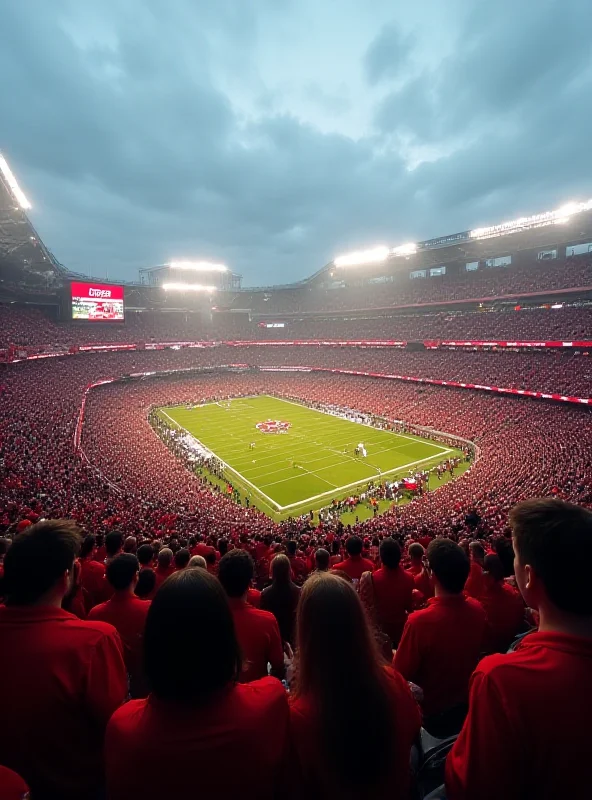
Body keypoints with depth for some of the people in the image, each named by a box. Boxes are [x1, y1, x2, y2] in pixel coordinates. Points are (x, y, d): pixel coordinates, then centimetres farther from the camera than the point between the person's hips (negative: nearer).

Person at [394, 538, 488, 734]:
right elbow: (476, 651, 3)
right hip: (469, 707, 5)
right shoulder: (478, 610, -19)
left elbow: (401, 673, -22)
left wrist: (395, 656, -2)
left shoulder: (419, 621, -36)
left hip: (433, 715, -5)